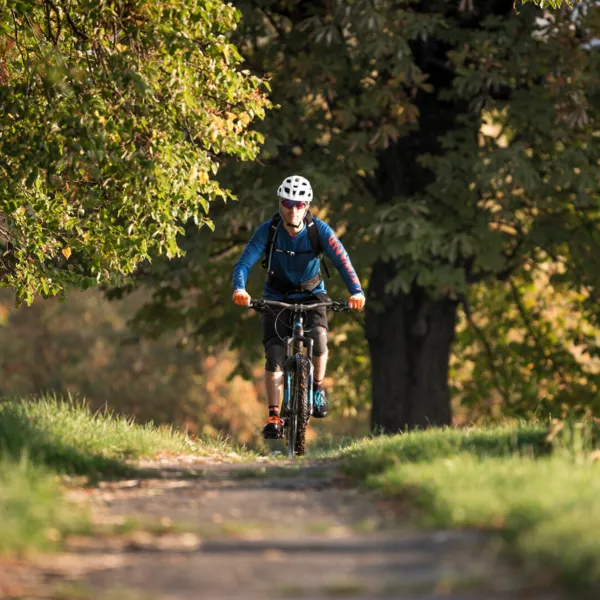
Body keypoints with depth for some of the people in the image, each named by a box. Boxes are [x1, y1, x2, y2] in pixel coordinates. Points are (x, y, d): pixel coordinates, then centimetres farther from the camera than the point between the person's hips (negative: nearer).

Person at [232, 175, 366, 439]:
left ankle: (318, 388, -4)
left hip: (311, 295, 0)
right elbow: (245, 262, -25)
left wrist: (356, 291, -43)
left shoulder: (318, 229, -18)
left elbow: (341, 260, -26)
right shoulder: (268, 230, -18)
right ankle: (274, 416, -6)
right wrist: (239, 288, -46)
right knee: (274, 355, -15)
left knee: (318, 337, -29)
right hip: (277, 297, 0)